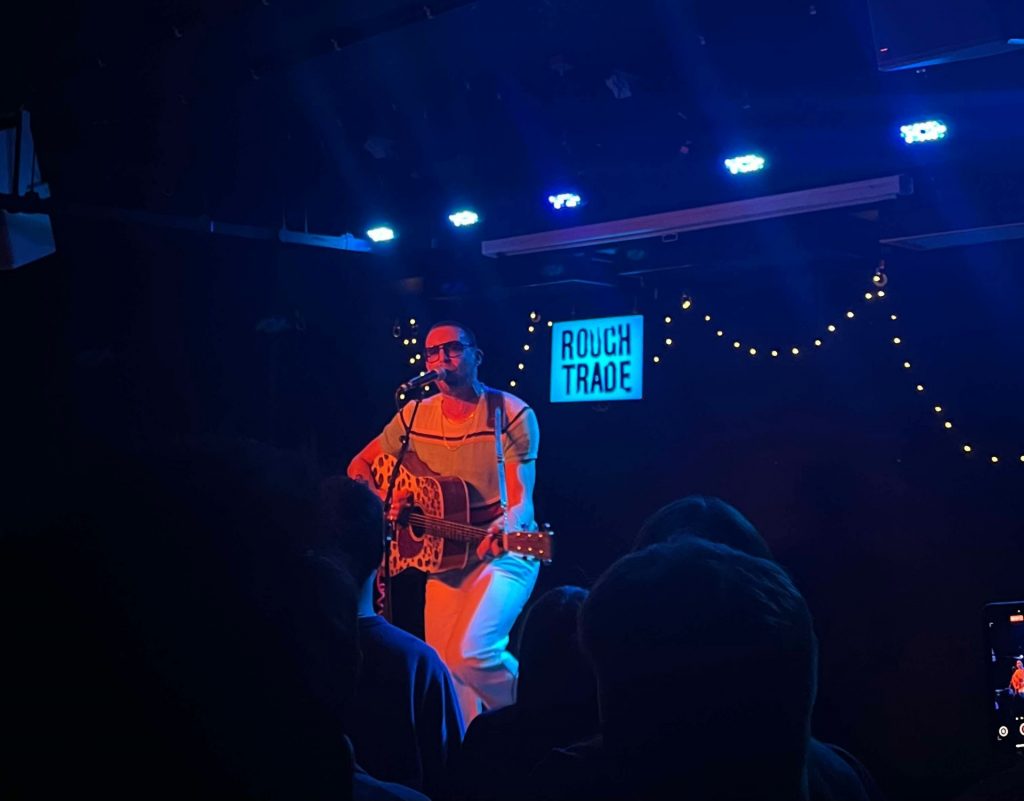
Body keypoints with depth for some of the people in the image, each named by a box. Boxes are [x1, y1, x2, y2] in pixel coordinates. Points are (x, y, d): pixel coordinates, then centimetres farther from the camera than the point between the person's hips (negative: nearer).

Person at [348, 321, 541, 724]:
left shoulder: (512, 414, -12)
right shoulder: (415, 417, 2)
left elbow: (521, 498, -16)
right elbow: (360, 464, 15)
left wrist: (505, 531, -38)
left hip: (503, 553, -5)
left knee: (471, 653, -23)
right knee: (443, 666, 5)